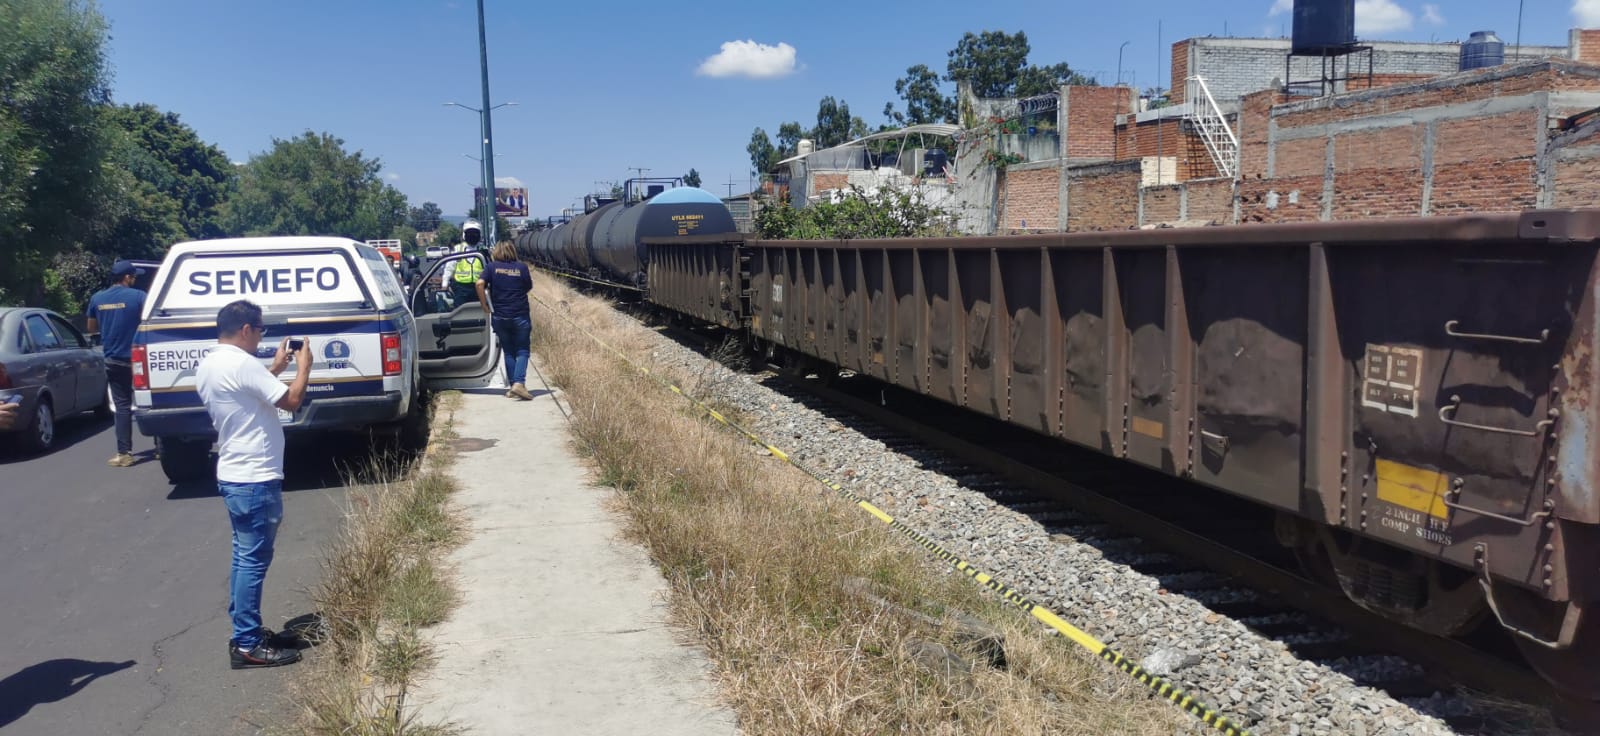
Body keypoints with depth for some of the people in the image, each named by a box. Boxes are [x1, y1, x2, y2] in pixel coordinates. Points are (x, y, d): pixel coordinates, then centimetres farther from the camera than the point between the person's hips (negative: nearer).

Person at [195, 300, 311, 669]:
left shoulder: (207, 366, 11)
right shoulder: (242, 364, -20)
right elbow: (291, 400, -17)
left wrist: (275, 368, 20)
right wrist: (303, 366, -2)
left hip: (233, 475, 10)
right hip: (255, 478, -10)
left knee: (245, 558, 17)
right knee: (253, 561, -4)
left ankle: (246, 632, 25)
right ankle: (248, 646, 1)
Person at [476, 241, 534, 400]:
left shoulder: (493, 266, 0)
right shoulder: (522, 267, -1)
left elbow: (480, 283, -11)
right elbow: (529, 287, 8)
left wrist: (485, 306, -5)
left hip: (499, 317, 2)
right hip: (521, 316, -2)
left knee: (508, 352, 13)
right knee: (522, 351, 3)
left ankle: (513, 386, 12)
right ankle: (519, 383, -16)